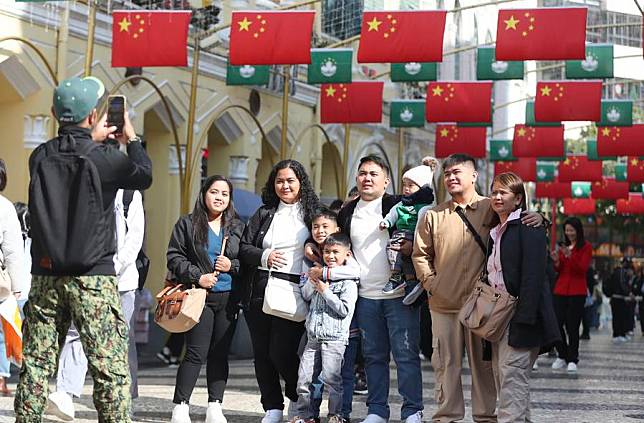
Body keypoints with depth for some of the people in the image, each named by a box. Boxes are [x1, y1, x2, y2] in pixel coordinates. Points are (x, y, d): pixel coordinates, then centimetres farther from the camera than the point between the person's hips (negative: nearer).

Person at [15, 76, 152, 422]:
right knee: (110, 368, -1)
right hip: (93, 277, -4)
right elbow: (144, 176, 8)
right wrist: (132, 140, 22)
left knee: (36, 364, 10)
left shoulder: (39, 156, 2)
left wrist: (91, 139, 29)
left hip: (45, 276, 4)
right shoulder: (105, 159, -10)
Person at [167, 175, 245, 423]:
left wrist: (232, 266, -6)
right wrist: (197, 277, -12)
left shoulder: (237, 227, 11)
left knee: (220, 354, 5)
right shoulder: (187, 224, 3)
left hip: (228, 298, 3)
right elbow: (174, 257, -1)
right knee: (196, 353, -9)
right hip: (200, 297, -3)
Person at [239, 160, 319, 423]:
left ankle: (297, 398, 14)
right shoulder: (264, 214, 16)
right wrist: (264, 256, -4)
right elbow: (243, 248, 12)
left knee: (281, 351, -12)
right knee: (261, 352, 3)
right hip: (260, 291, 4)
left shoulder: (312, 213, 7)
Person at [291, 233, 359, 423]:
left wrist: (325, 291, -12)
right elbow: (305, 295, 15)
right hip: (314, 337, 6)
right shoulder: (320, 275, 16)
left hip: (334, 338, -6)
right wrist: (312, 279, -1)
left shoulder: (347, 282, -5)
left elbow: (344, 310, -13)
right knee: (304, 377, 5)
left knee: (331, 378, -7)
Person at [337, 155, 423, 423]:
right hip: (366, 296, 5)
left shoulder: (398, 206, -2)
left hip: (399, 294, -5)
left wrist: (412, 245, -17)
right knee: (373, 355, 10)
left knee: (406, 354, -5)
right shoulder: (348, 212, 14)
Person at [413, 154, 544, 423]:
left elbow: (521, 223, 8)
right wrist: (431, 284, 3)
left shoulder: (491, 209, 3)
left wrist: (537, 218, -13)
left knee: (484, 363, 6)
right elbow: (421, 254, 13)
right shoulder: (433, 216, 10)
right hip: (444, 304, 2)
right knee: (446, 363, 5)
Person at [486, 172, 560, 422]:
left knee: (511, 371, -13)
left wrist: (524, 315, -22)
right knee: (500, 373, 8)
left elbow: (533, 274, -15)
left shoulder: (528, 226, -7)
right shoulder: (494, 231, 19)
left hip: (520, 312, -9)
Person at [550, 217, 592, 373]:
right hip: (560, 290, 5)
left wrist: (570, 256, -25)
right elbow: (559, 270, 15)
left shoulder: (586, 247, 0)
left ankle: (572, 360, 0)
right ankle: (562, 356, 13)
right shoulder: (563, 246, 16)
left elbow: (583, 268, -12)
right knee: (557, 324, 0)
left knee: (572, 326, -6)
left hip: (577, 292, -5)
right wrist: (557, 261, -6)